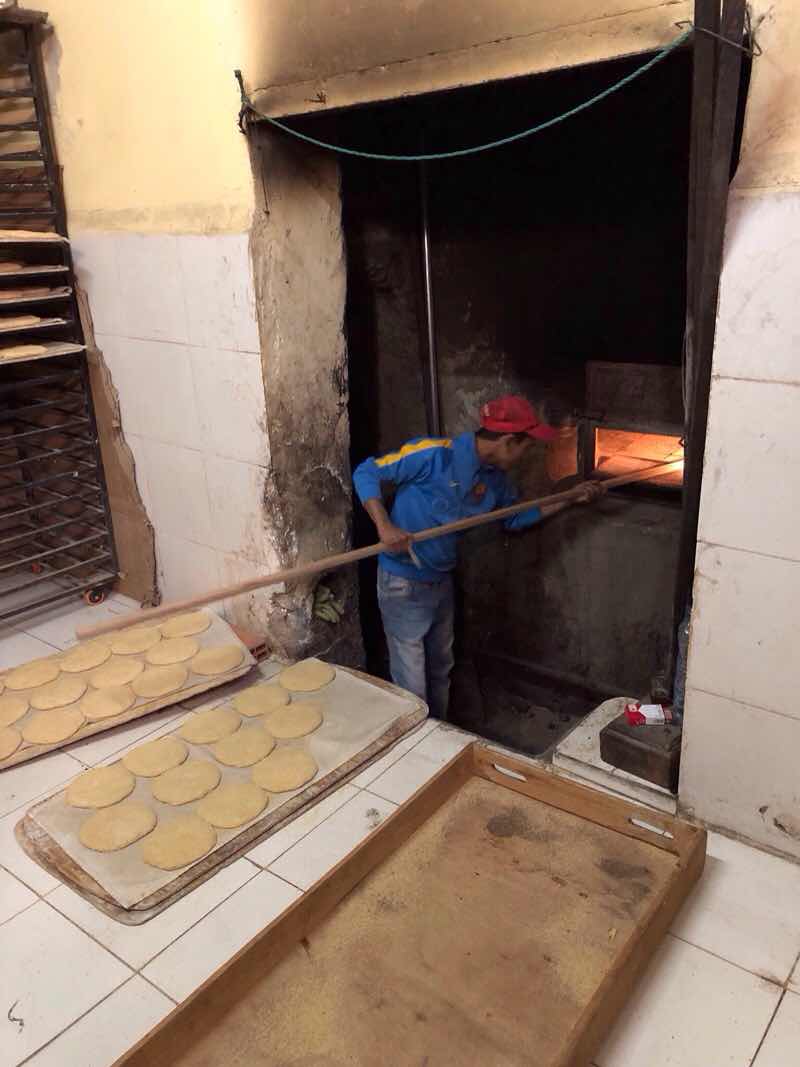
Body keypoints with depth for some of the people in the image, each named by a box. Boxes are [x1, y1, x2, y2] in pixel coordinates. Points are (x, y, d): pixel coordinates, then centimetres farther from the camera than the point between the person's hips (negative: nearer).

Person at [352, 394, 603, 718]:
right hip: (403, 583, -8)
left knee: (441, 671, 23)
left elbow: (515, 518, 19)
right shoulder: (434, 454, -22)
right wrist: (384, 526, -30)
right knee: (412, 686, -1)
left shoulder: (494, 478, 1)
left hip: (442, 581, 8)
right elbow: (367, 473, -17)